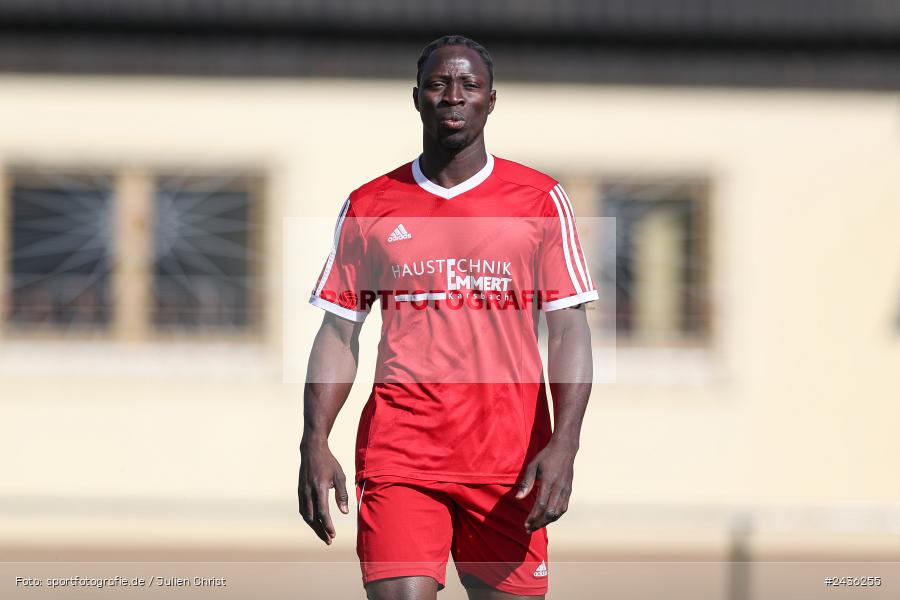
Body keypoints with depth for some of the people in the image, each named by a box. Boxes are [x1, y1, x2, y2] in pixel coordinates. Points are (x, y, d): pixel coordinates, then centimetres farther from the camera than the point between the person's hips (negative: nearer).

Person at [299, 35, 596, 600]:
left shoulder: (540, 200, 6)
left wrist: (564, 445, -12)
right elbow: (338, 334, 10)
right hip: (398, 447, 0)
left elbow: (569, 331, 2)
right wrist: (315, 442, -4)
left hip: (510, 457, 0)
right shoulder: (368, 207, 9)